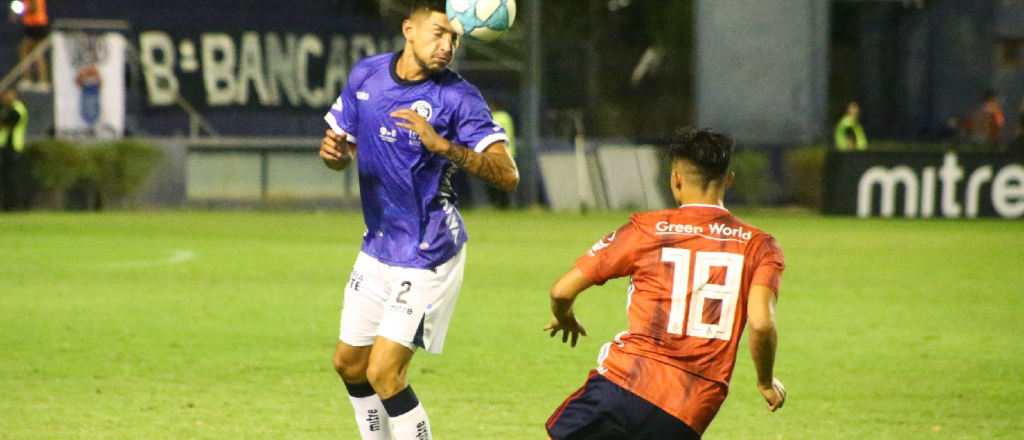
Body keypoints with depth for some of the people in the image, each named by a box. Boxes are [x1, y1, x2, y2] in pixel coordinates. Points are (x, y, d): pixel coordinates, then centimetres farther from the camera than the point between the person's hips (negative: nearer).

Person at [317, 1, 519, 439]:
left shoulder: (458, 98, -16)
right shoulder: (366, 75, 0)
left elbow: (507, 175, -24)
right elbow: (342, 149, 13)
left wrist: (442, 146, -36)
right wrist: (334, 152, -11)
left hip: (428, 257, -7)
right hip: (378, 249, 7)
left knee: (384, 373, -14)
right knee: (349, 365, 16)